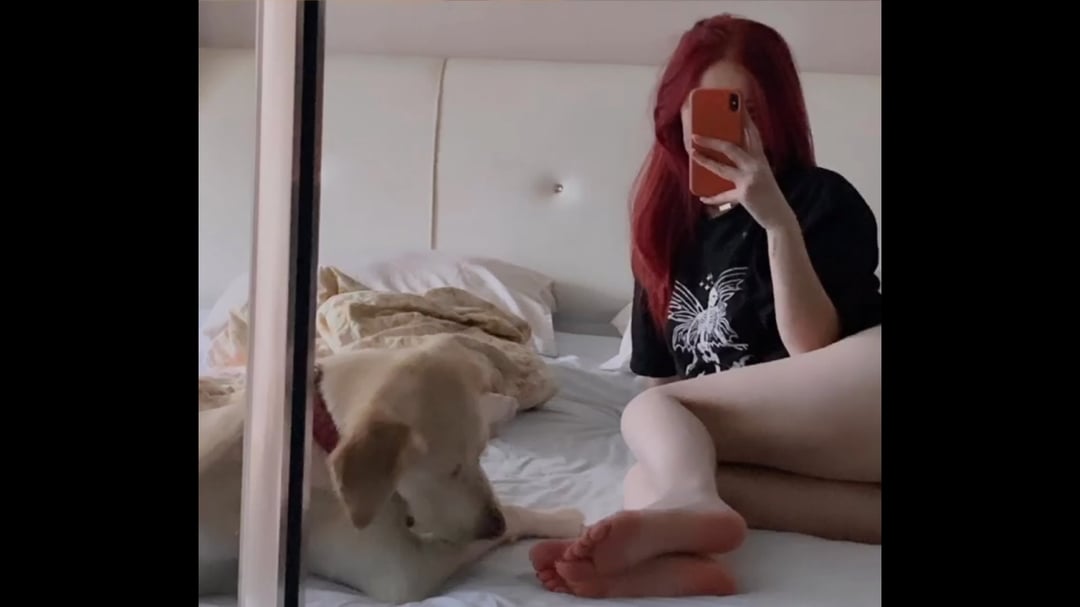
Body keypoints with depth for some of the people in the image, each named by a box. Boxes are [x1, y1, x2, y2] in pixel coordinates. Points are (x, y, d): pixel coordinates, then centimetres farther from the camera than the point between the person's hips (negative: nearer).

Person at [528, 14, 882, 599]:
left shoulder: (822, 200, 1)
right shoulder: (667, 223, 16)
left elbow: (814, 350, -11)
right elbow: (662, 375, 17)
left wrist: (779, 220, -19)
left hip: (841, 422, -5)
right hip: (754, 448, 5)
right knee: (650, 481, -25)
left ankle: (686, 507, -54)